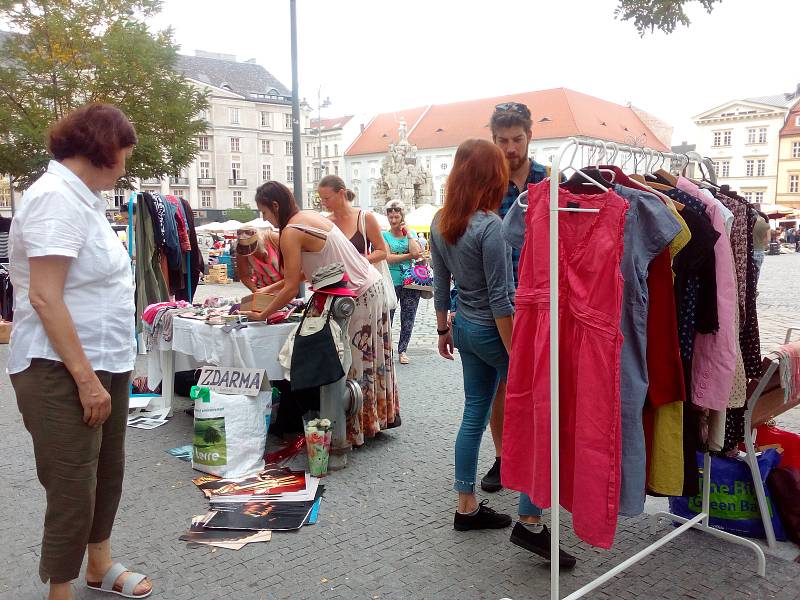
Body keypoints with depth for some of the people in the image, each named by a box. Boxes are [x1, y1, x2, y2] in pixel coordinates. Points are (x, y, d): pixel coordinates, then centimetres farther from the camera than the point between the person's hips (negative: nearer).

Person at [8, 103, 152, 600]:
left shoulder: (81, 197, 14)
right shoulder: (56, 197, -16)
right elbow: (44, 298, -22)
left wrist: (103, 371, 18)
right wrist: (86, 379, -22)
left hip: (105, 364, 10)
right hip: (63, 372, -10)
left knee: (108, 471, 20)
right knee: (74, 490, 1)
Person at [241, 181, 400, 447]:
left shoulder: (291, 232, -17)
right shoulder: (310, 215, 10)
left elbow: (292, 288, -16)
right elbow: (308, 271, 15)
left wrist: (262, 315, -5)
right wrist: (271, 289, 16)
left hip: (357, 297, -9)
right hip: (371, 286, 9)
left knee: (354, 363, 1)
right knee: (371, 359, 19)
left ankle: (353, 431, 13)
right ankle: (380, 415, 33)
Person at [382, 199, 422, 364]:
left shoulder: (410, 234, 8)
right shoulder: (384, 235, 0)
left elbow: (417, 252, -10)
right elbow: (388, 258, -13)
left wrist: (408, 233, -6)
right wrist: (410, 256, -14)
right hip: (390, 283, -2)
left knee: (408, 320, 9)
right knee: (386, 319, 3)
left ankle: (402, 350, 23)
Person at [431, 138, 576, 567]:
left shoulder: (440, 223, 3)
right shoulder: (490, 226, -20)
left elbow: (440, 283, 10)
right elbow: (500, 298, -20)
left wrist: (443, 329, 21)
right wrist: (515, 353, -15)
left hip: (465, 328, 8)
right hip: (494, 332, -8)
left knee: (474, 415, 16)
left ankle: (467, 508, 25)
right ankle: (529, 523, 3)